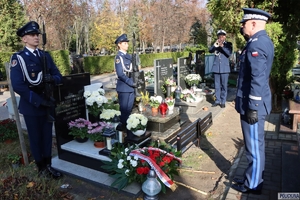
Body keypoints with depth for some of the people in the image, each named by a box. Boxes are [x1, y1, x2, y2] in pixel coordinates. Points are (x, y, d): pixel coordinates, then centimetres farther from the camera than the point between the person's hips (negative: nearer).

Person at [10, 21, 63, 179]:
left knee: (47, 135, 14)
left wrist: (52, 79, -18)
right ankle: (41, 168, 27)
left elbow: (59, 76, 6)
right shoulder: (18, 58, -10)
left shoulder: (45, 56, 7)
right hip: (31, 106, -5)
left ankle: (48, 165, 30)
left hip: (48, 103, 5)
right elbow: (18, 86, -18)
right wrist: (39, 101, -21)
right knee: (35, 137, 10)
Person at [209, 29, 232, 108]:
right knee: (217, 85, 7)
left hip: (224, 68, -2)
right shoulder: (216, 44, 10)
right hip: (216, 68, 2)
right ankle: (217, 100, 15)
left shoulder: (228, 44, 3)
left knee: (224, 85, 2)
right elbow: (210, 50, -5)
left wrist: (222, 46, -23)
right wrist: (215, 45, -22)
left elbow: (229, 53, -12)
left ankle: (223, 101, 9)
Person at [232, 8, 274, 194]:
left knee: (254, 146, 4)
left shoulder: (256, 44, -19)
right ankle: (254, 177, 36)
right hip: (256, 102, 10)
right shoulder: (263, 41, 14)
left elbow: (258, 79, -25)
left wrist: (252, 107, -22)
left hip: (253, 104, -10)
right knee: (256, 144, 20)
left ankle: (253, 185, 21)